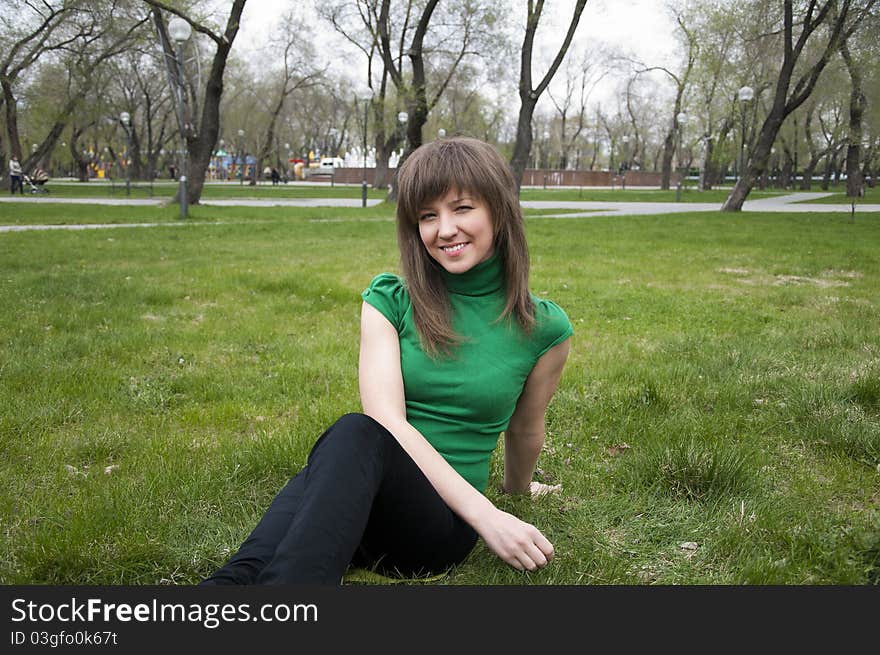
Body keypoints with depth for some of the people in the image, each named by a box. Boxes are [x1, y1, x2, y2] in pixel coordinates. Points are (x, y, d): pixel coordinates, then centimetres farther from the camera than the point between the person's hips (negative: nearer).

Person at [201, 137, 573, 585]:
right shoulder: (389, 300, 1)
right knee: (356, 432, -37)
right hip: (351, 502, 1)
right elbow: (387, 419, -11)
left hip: (444, 522, -1)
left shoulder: (545, 329, 1)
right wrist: (484, 513, -21)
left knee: (356, 436, -35)